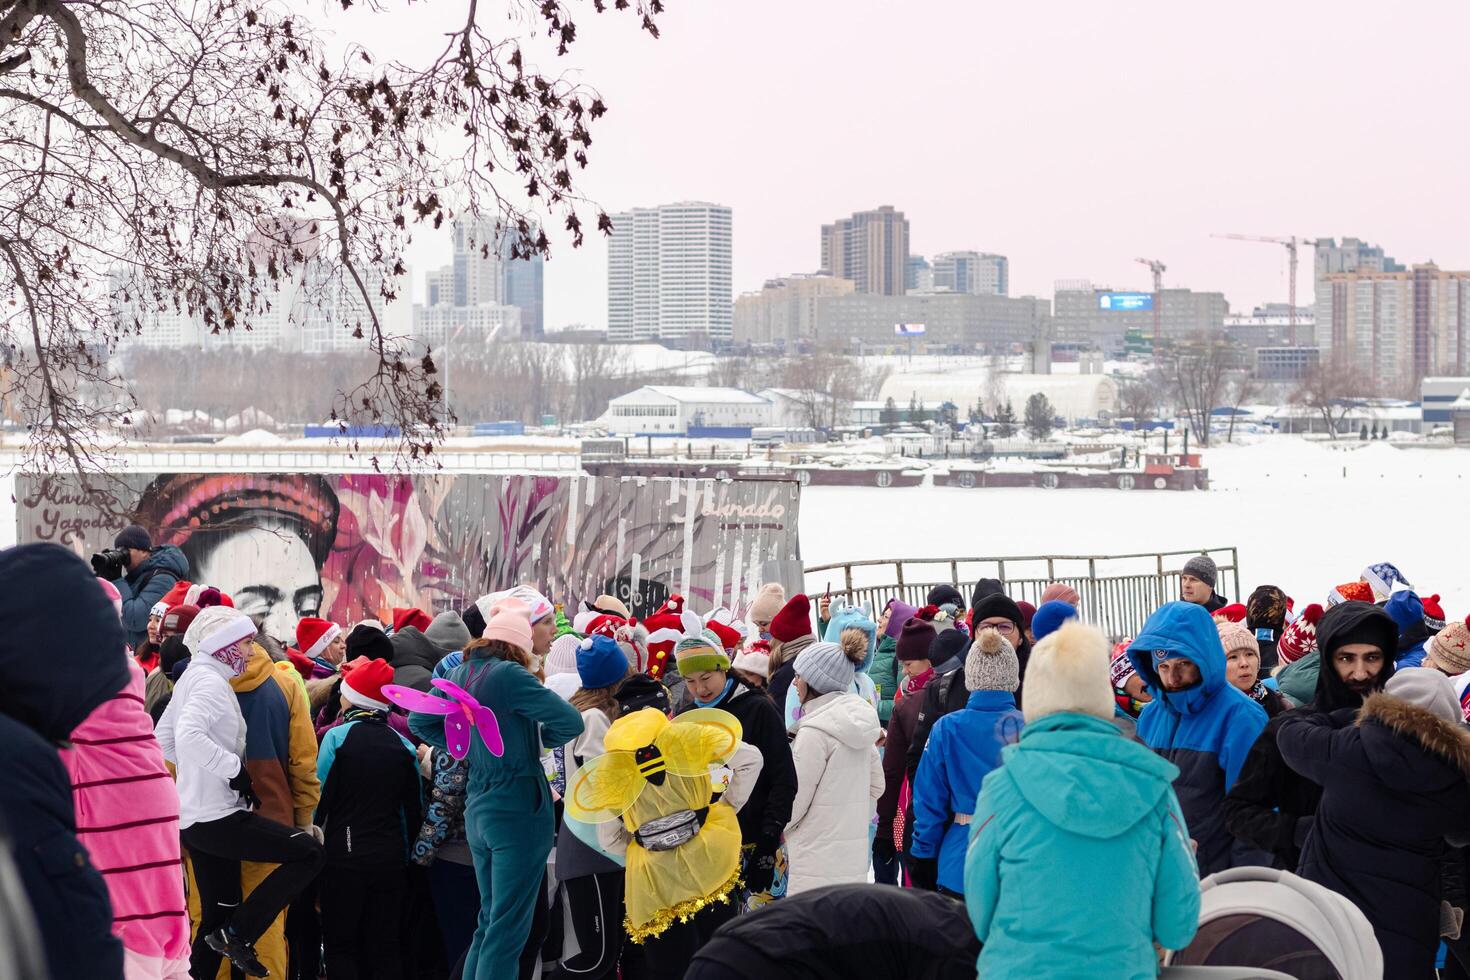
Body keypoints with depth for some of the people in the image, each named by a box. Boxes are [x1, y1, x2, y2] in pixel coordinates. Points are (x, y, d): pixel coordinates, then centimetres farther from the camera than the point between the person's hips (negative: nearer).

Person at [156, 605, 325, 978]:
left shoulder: (192, 678, 15)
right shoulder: (211, 680, -15)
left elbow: (164, 738, 23)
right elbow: (189, 735, -31)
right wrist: (235, 769, -23)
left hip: (193, 817, 10)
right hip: (216, 817, -10)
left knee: (219, 913, 14)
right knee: (310, 852, -8)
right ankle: (238, 936, -7)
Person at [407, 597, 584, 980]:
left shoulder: (457, 676, 7)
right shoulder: (508, 675, -16)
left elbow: (419, 722, 22)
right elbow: (571, 722, -18)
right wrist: (539, 738, 3)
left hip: (478, 807, 8)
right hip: (519, 809, -8)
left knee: (490, 922, 18)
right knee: (510, 930, -3)